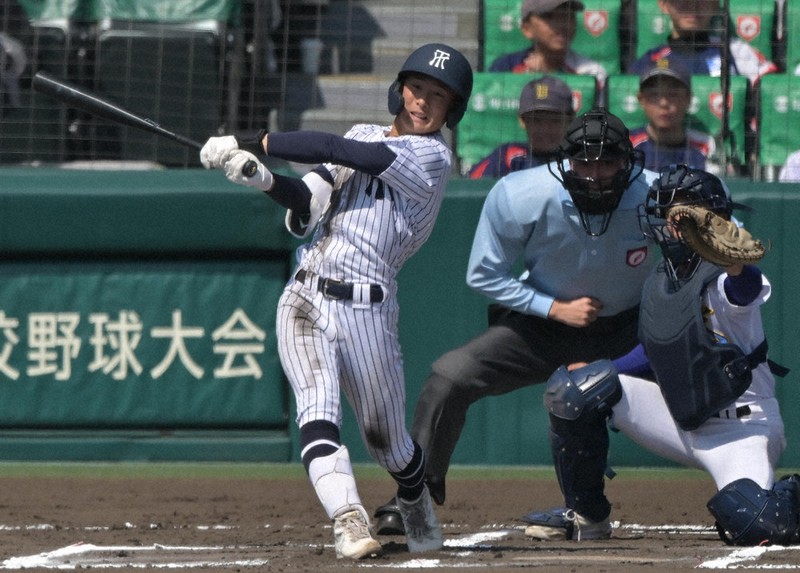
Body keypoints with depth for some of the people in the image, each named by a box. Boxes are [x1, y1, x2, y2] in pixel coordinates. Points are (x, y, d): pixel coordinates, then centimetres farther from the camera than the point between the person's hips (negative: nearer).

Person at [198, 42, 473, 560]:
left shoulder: (432, 157, -5)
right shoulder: (363, 135, 16)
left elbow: (335, 151, -15)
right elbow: (307, 207, 6)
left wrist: (254, 144, -16)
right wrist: (264, 178, -14)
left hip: (366, 310, -4)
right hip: (305, 300, 4)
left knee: (389, 442, 7)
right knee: (318, 415, -19)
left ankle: (417, 508, 38)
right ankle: (350, 523, -32)